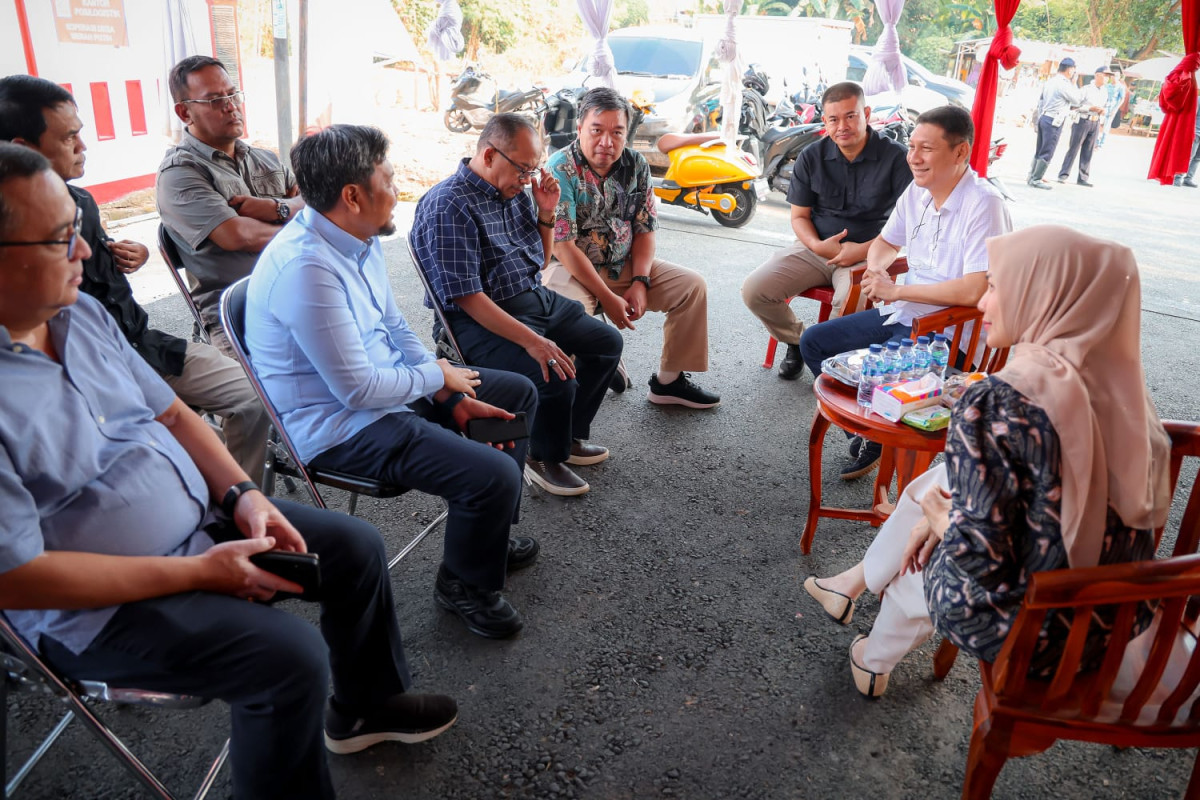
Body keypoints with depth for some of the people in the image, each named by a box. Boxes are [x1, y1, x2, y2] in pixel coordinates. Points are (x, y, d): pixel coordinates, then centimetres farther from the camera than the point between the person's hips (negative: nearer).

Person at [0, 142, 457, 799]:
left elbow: (170, 412, 9)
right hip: (100, 606, -8)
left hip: (205, 521, 8)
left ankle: (367, 705, 33)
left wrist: (241, 493, -6)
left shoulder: (80, 312, 0)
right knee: (291, 656, -24)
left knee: (356, 545, 9)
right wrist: (199, 573, -22)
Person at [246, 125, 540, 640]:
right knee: (494, 475, -24)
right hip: (336, 425, -10)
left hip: (388, 387, 10)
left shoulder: (359, 238, 3)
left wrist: (454, 397, 2)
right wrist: (436, 375, -10)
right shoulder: (307, 268, -28)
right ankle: (465, 585, 8)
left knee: (518, 393, 15)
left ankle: (486, 535, 30)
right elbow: (357, 388, -27)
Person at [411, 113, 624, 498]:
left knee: (607, 341, 12)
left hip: (536, 298, 10)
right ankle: (544, 459, 2)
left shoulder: (514, 192, 9)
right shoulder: (448, 207, -19)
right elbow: (466, 297, -26)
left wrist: (546, 213, 2)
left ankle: (569, 434, 25)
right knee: (556, 375, -28)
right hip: (480, 320, -9)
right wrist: (532, 340, -31)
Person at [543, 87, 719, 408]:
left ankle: (669, 381, 7)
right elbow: (563, 246, -20)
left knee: (692, 285, -2)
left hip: (623, 265, 6)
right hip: (570, 269, -6)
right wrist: (608, 298, -22)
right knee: (574, 308, -38)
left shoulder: (636, 165, 1)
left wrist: (640, 282, -13)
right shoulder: (560, 170, -16)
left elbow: (645, 231, 3)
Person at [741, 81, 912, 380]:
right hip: (816, 248, 4)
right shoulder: (811, 157, 5)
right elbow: (799, 216, 11)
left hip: (868, 252, -3)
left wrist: (864, 250, -19)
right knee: (753, 290, -16)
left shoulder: (895, 156, -5)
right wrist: (817, 245, -12)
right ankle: (797, 341, 11)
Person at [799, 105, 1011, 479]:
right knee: (813, 342, 8)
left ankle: (880, 444, 5)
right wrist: (877, 268, -3)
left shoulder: (984, 204, -20)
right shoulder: (917, 192, 4)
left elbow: (974, 290, -29)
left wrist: (896, 290, -21)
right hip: (901, 314, 9)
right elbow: (885, 242, 21)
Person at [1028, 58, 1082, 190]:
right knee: (1047, 153, -5)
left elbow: (1040, 102, 16)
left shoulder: (1050, 82, 12)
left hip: (1043, 118, 9)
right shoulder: (1064, 84, -14)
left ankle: (1032, 176, 17)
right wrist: (1074, 84, 3)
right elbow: (1077, 100, -6)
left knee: (1040, 151, 14)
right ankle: (1036, 180, -6)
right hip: (1054, 121, -9)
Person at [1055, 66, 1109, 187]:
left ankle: (1083, 178, 7)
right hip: (1082, 121, -6)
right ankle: (1063, 175, 2)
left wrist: (1102, 112, 1)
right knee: (1073, 149, -3)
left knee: (1087, 152, 5)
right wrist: (1091, 108, -19)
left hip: (1095, 124, 6)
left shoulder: (1105, 93, 14)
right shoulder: (1086, 89, -5)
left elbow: (1101, 108, 23)